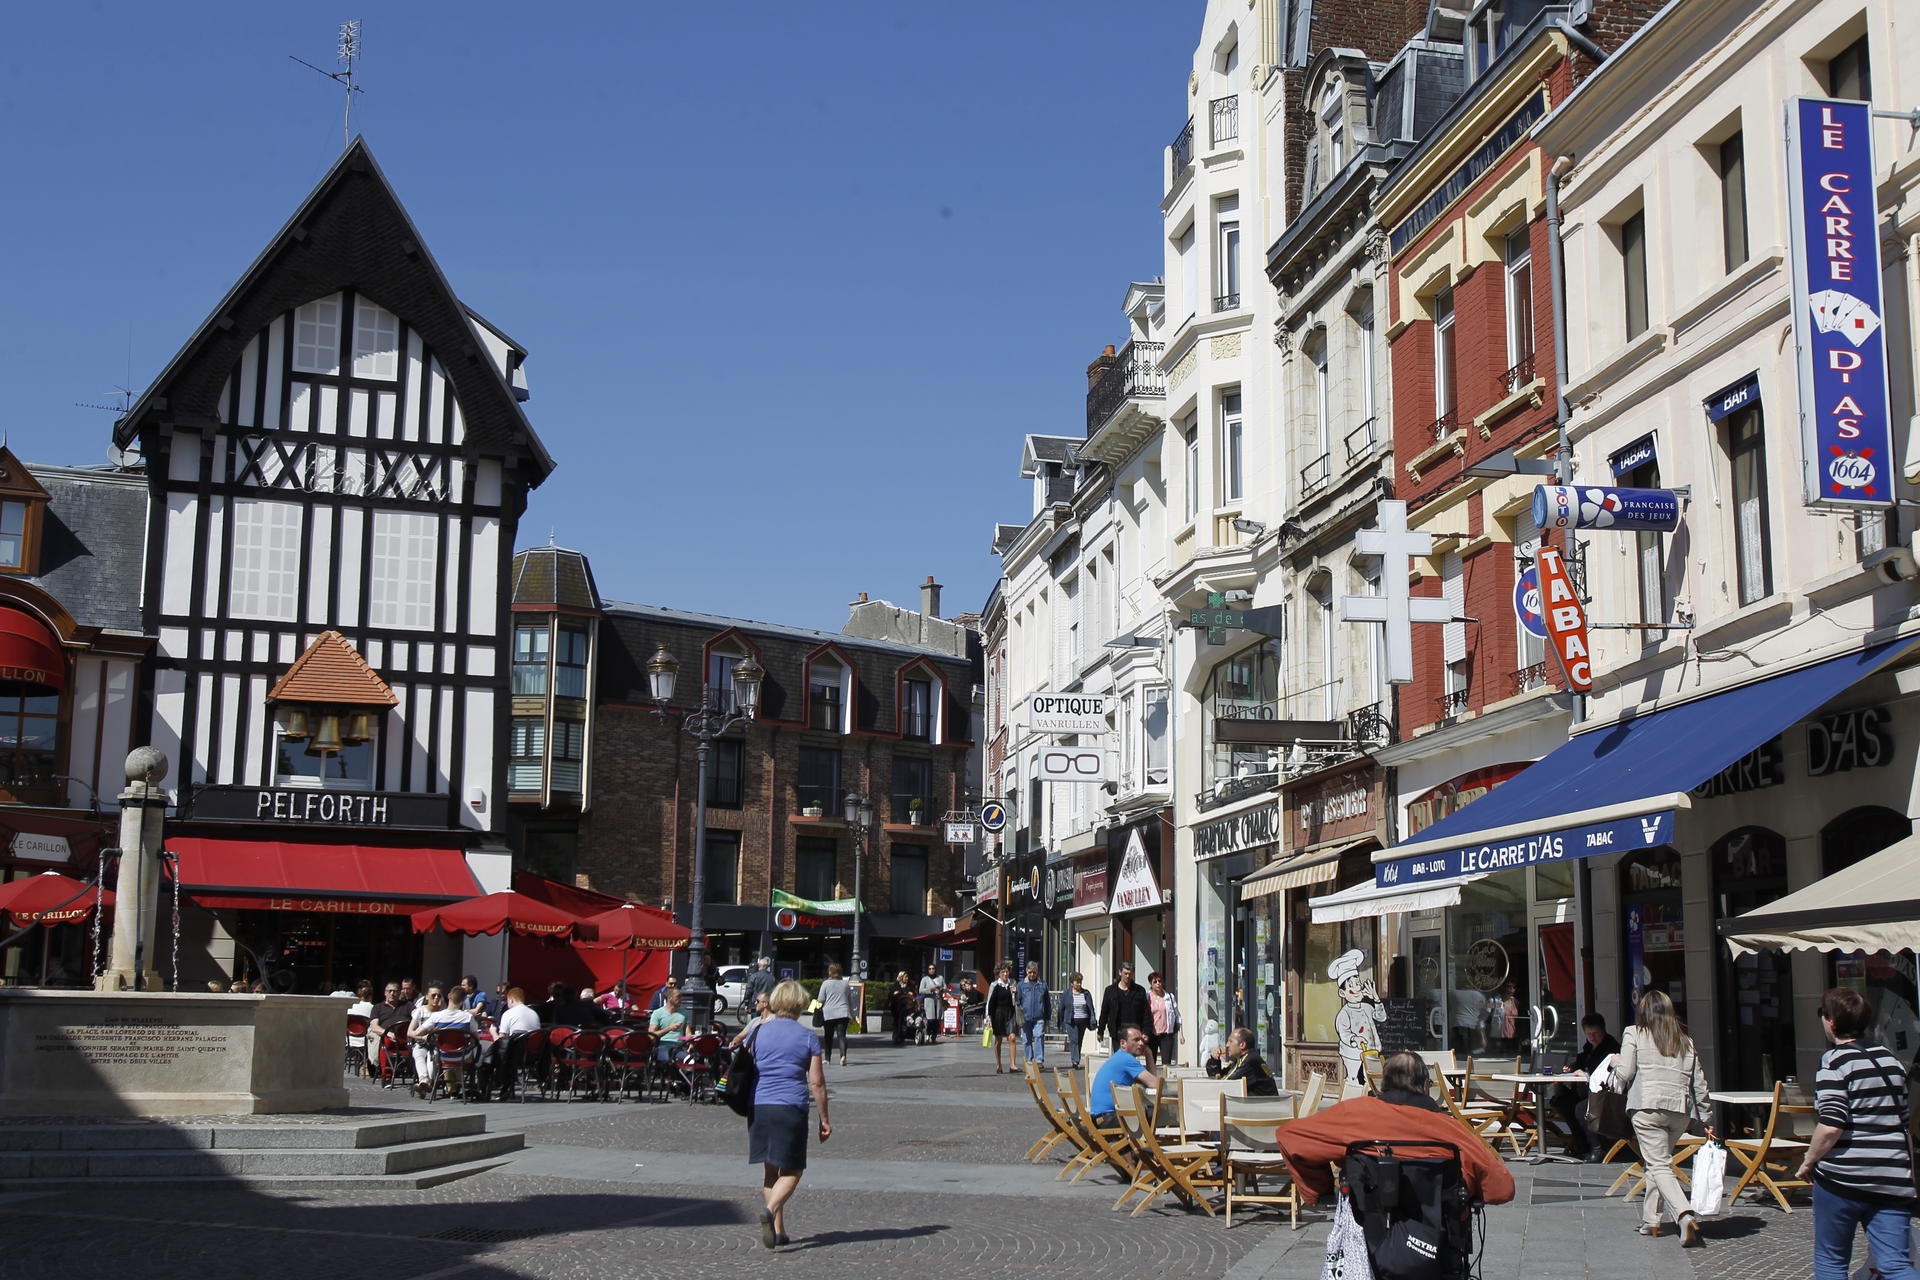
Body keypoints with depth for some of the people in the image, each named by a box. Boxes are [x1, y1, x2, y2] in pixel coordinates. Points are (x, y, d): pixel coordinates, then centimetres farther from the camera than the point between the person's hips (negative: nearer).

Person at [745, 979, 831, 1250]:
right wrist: (824, 1119, 5)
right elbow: (816, 1082, -2)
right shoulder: (807, 1037, 0)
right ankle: (771, 1209, -24)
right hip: (790, 1108, -3)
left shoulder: (759, 1032, 8)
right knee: (791, 1170, 3)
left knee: (770, 1171, 14)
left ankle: (778, 1229, 15)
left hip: (759, 1107, 4)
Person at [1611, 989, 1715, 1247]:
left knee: (1660, 1165, -6)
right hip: (1681, 1110, 5)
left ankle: (1685, 1215, -28)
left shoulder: (1635, 1034, 5)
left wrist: (1615, 1062, 19)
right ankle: (1650, 1220, 22)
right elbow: (1699, 1083, 14)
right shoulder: (1686, 1040, 16)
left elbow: (1624, 1074, -3)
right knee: (1658, 1161, 20)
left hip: (1647, 1108, -5)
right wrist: (1705, 1120, 19)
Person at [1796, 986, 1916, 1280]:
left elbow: (1831, 1126, -18)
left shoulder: (1835, 1061, -9)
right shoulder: (1890, 1060, 14)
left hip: (1844, 1178, -6)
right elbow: (1903, 1118, 21)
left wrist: (1809, 1162, -3)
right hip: (1893, 1179, 6)